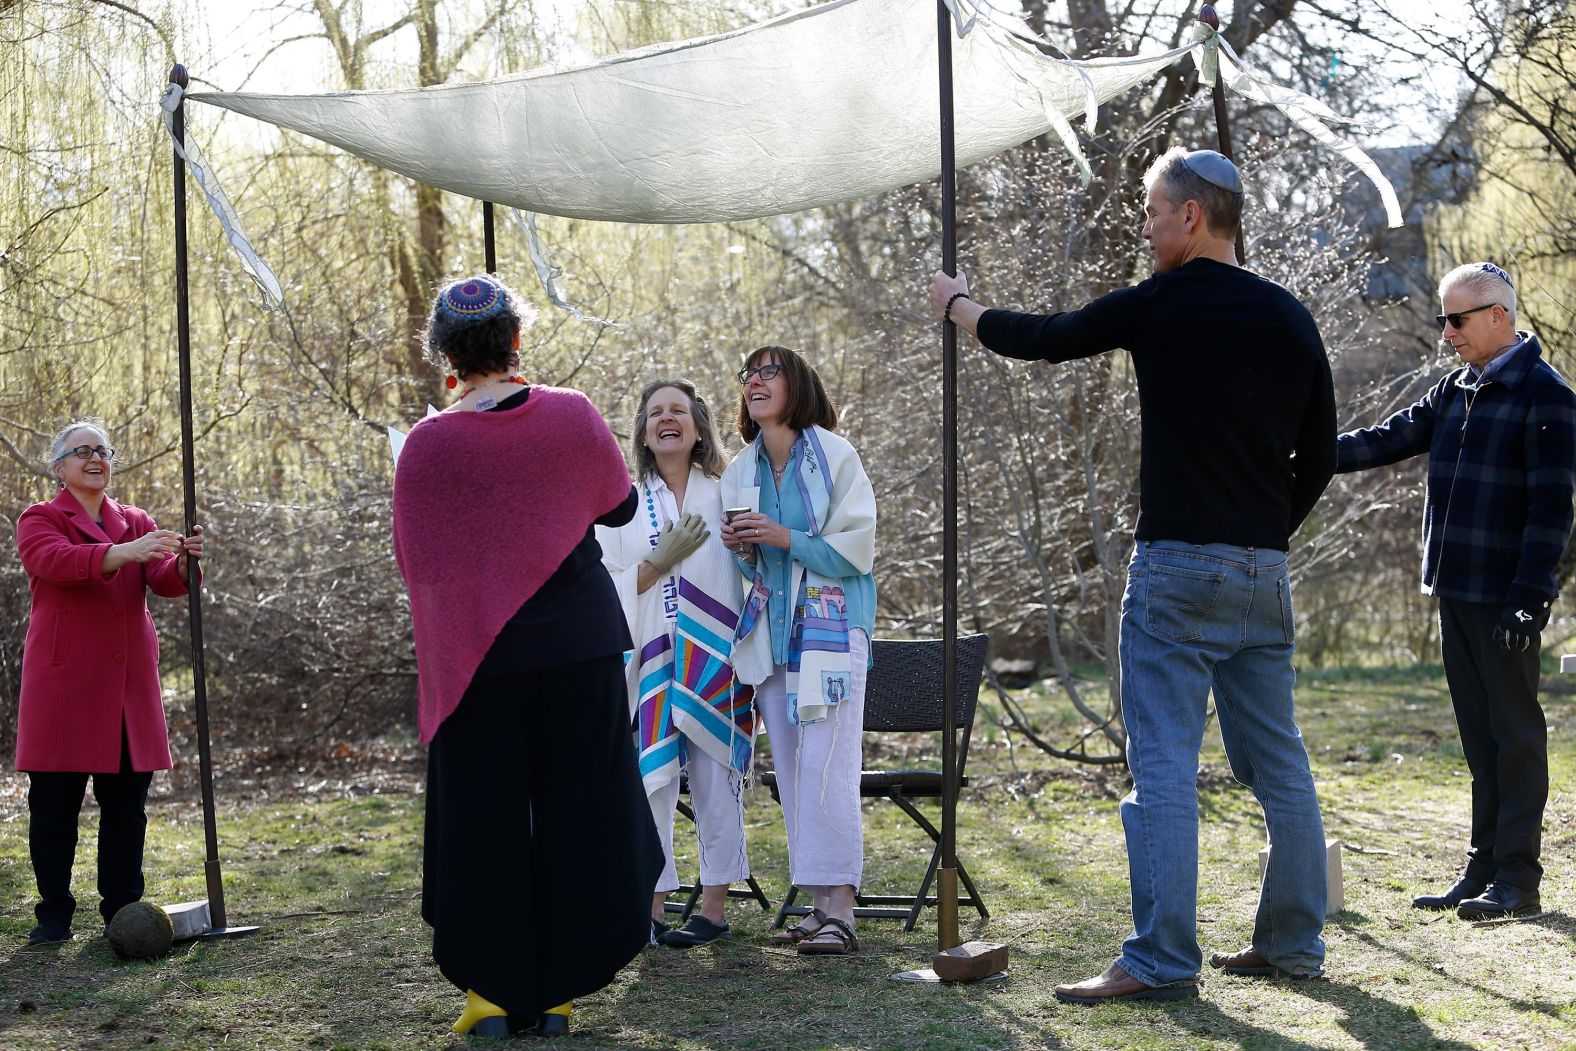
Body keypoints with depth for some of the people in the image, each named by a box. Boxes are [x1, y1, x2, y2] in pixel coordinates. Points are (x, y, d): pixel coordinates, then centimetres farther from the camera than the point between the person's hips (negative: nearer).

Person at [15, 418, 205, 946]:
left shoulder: (138, 523, 15)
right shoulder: (39, 521, 3)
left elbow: (164, 580, -1)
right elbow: (56, 560, -21)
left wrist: (183, 562, -26)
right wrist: (121, 553, -37)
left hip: (129, 685, 4)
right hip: (63, 684, -4)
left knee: (127, 806, 6)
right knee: (54, 807, 0)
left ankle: (122, 910, 14)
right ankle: (54, 914, 9)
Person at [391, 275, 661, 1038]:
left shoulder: (428, 444, -12)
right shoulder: (571, 416, -7)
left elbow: (413, 559, -2)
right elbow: (620, 506, 9)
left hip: (480, 660, -1)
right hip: (579, 648, 1)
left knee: (485, 824, 9)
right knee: (575, 814, 10)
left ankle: (494, 992, 11)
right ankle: (556, 991, 14)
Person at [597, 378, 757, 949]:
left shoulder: (727, 499, 7)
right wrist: (658, 563, -13)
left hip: (714, 663, -1)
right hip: (651, 663, 1)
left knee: (716, 779, 0)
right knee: (649, 781, -4)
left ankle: (715, 905, 7)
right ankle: (651, 907, 2)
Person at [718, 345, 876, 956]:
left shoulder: (834, 454, -5)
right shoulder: (740, 470, 12)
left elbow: (856, 549, -9)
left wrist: (787, 539, -18)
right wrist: (741, 549, -3)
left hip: (829, 630, -6)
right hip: (771, 631, 6)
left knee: (824, 765, -12)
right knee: (791, 772, 6)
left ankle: (839, 911, -10)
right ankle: (819, 906, 12)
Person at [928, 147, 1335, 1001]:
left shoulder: (1161, 305, -6)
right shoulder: (1290, 318, 10)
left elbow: (1039, 339, 5)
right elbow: (1319, 456, 14)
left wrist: (957, 305, 21)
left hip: (1178, 567, -6)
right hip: (1264, 571, 6)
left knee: (1163, 763, -6)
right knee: (1277, 762, 12)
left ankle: (1160, 958, -8)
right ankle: (1291, 941, 18)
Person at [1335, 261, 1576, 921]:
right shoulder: (1456, 390, 14)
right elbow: (1393, 438, 13)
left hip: (1507, 599, -7)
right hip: (1456, 594, 7)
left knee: (1514, 732, -1)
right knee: (1479, 736, 11)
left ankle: (1517, 876, 4)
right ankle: (1484, 867, 18)